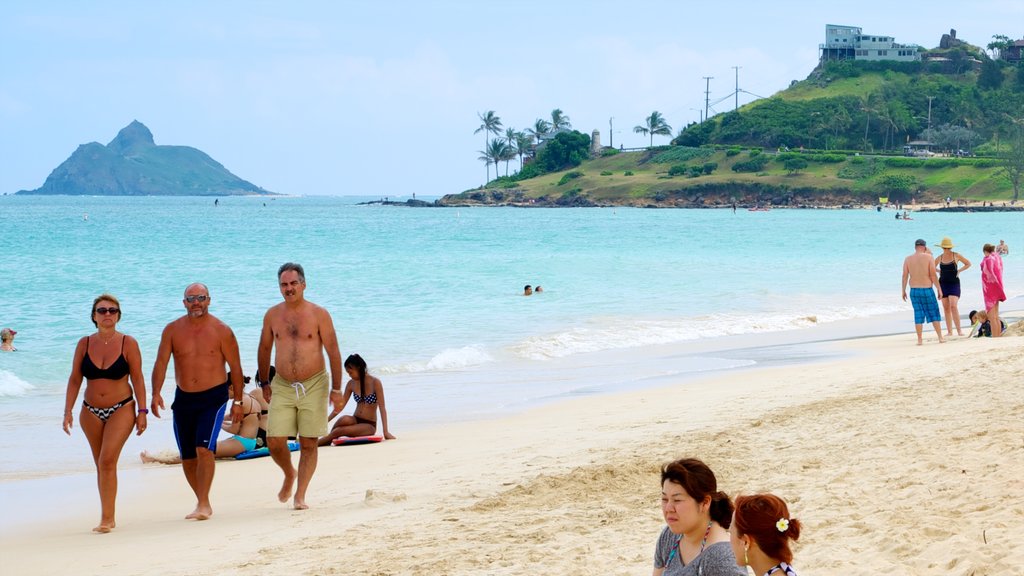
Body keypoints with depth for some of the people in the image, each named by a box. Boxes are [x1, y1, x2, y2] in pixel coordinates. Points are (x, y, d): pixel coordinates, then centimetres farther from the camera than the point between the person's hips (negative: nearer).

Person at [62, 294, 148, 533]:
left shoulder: (128, 343, -7)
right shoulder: (84, 344, 0)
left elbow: (137, 378, -4)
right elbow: (74, 379, 5)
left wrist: (142, 411, -7)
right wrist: (67, 411, 0)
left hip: (121, 410, -4)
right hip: (91, 412, 4)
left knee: (107, 461, -17)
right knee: (101, 465, 11)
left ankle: (106, 518, -15)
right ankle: (108, 517, 20)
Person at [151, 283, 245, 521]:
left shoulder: (221, 331, -5)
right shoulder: (172, 330, 2)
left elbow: (235, 367, 0)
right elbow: (161, 363, -3)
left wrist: (237, 401, -1)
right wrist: (156, 393, -17)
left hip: (213, 397, -4)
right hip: (183, 399, 4)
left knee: (204, 449, -19)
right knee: (187, 457, 8)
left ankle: (203, 505, -14)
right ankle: (203, 502, 25)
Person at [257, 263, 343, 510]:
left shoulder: (319, 314, -5)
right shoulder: (272, 315, 4)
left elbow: (333, 351, -5)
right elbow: (264, 349, 17)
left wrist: (336, 389, -8)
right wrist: (264, 383, 16)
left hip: (313, 386, -2)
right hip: (282, 387, 2)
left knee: (308, 444, -1)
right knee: (274, 441, -5)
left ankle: (300, 495, 7)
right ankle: (289, 475, 25)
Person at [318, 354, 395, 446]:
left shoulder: (375, 382, -11)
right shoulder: (351, 384, 4)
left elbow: (382, 407, -12)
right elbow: (341, 405, 6)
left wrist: (385, 432, -17)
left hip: (369, 425, -4)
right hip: (356, 421, 4)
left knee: (338, 431, -30)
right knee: (344, 420, -35)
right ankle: (327, 441, -17)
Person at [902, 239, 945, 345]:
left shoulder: (908, 259, 2)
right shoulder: (928, 257, -7)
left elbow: (905, 276, 2)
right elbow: (933, 275, -9)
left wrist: (903, 291, 11)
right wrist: (939, 289, -2)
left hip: (914, 290, 2)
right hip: (927, 289, -2)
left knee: (918, 315, 7)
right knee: (934, 314, 9)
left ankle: (919, 339, 6)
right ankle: (940, 337, 12)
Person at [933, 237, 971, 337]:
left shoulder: (956, 255, -1)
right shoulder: (940, 257, 6)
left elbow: (968, 264, 9)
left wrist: (959, 270, -3)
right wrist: (939, 271, 4)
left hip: (954, 283, -4)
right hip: (943, 283, 4)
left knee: (953, 306, -18)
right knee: (946, 308, 4)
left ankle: (959, 330, -14)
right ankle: (949, 331, 9)